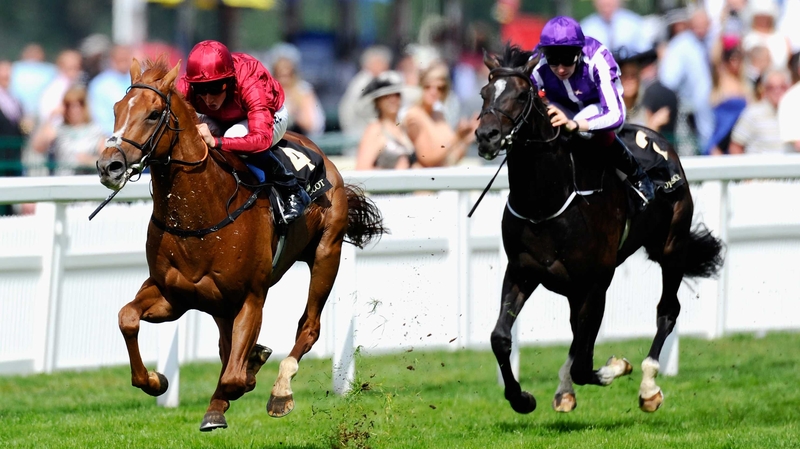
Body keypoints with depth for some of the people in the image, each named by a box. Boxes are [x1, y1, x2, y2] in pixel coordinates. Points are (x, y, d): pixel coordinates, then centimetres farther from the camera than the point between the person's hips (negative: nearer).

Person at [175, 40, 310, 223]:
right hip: (220, 119, 3)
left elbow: (262, 138, -52)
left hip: (269, 116, -3)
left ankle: (293, 192, -19)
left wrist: (216, 142, -64)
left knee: (237, 136, -38)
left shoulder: (251, 85, -42)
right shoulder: (186, 86, -30)